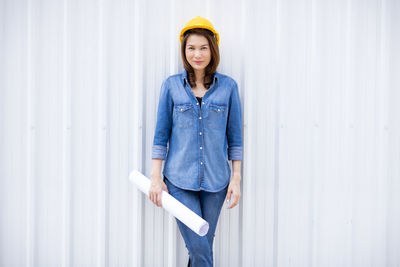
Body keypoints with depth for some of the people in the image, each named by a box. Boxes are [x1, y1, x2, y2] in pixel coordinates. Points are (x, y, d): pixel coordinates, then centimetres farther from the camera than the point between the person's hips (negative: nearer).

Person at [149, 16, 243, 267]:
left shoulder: (228, 86, 2)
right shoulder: (171, 85, 1)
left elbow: (235, 137, 4)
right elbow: (161, 135, 4)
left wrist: (236, 180, 1)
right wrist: (155, 178, 0)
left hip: (215, 180, 1)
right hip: (179, 179, -1)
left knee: (204, 245, 11)